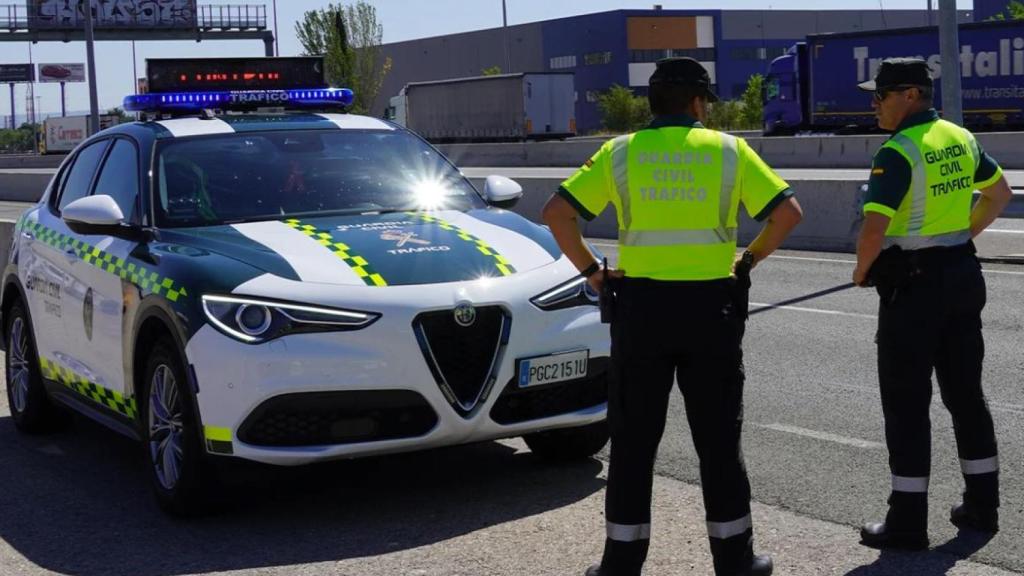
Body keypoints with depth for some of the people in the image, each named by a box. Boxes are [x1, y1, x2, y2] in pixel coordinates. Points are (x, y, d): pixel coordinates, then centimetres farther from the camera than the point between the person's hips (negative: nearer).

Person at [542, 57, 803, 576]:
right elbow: (788, 212, -2)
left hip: (640, 305, 0)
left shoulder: (620, 152, 3)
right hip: (711, 305, 0)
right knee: (719, 438, 10)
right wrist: (751, 259, 10)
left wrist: (590, 270, 6)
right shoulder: (729, 150, 2)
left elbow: (556, 213, -2)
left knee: (633, 440, 9)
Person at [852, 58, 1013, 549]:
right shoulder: (960, 138, 7)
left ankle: (908, 522, 4)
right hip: (963, 274, 8)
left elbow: (874, 229, -24)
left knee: (906, 403, -1)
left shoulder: (898, 151, -17)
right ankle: (982, 505, 25)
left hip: (913, 284, -8)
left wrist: (862, 271, -6)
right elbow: (1000, 192, 22)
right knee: (965, 392, 16)